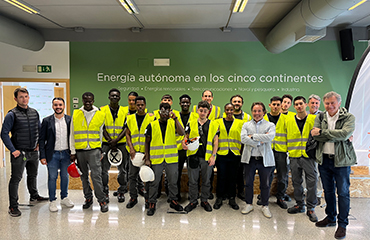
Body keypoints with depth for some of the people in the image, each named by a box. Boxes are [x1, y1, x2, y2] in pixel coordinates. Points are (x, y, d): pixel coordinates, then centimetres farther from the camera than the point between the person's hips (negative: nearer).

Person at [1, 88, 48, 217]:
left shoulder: (34, 113, 6)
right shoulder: (12, 114, -10)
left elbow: (39, 130, 18)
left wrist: (39, 144, 8)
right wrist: (13, 150, -14)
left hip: (33, 152, 6)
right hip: (19, 153, -5)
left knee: (33, 175, 20)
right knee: (16, 179, -1)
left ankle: (34, 196, 37)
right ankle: (13, 206, 8)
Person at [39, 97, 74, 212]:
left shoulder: (70, 120, 1)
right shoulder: (47, 121, -1)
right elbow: (41, 139, 0)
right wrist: (42, 156, -6)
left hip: (66, 154, 1)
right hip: (52, 155, -1)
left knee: (65, 176, 12)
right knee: (52, 177, 4)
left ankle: (64, 198, 28)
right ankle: (52, 201, 18)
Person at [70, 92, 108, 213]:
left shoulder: (100, 115, 1)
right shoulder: (76, 114, 4)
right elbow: (72, 134, 7)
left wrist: (100, 150, 9)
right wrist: (72, 151, 4)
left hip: (94, 150, -2)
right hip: (79, 151, 2)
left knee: (96, 176, -7)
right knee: (84, 176, 12)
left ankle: (102, 200, 4)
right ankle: (88, 198, 27)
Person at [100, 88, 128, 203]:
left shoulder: (125, 111, 5)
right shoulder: (102, 110, 4)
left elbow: (126, 128, -1)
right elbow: (102, 128, -1)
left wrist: (116, 140, -13)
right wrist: (110, 142, -11)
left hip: (121, 144, 1)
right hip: (106, 144, 0)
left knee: (122, 170, 6)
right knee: (104, 170, 2)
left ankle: (121, 192, 21)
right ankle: (105, 192, 17)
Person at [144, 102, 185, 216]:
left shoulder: (173, 123, 2)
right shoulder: (152, 125, 0)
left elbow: (182, 133, -17)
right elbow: (147, 142, 5)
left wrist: (175, 118, -19)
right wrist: (147, 158, 0)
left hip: (171, 159, 1)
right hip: (156, 160, -1)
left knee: (173, 182, 13)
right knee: (154, 183, 7)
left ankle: (173, 200, 32)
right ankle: (152, 203, 23)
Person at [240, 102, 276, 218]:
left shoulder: (270, 125, 3)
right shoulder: (246, 125, 7)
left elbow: (270, 137, -18)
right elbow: (243, 138, -9)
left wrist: (253, 136, -14)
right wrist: (260, 142, -15)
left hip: (265, 159, -1)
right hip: (250, 159, 2)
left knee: (265, 184, 9)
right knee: (248, 183, 10)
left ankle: (265, 206, 26)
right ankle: (249, 204, 27)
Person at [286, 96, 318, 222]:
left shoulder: (314, 119, 1)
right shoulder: (289, 120, 7)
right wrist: (290, 150, 9)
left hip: (309, 155, -2)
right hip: (294, 156, 3)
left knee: (312, 182, -1)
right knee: (296, 182, 11)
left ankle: (310, 208, 13)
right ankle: (300, 205, 26)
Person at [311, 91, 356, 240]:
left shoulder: (348, 117, -5)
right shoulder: (320, 118, 6)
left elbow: (345, 133, -23)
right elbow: (315, 136, -9)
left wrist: (322, 132, -18)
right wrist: (339, 136, -16)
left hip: (341, 160, -4)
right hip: (324, 159, 4)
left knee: (343, 193, 5)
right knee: (328, 191, 16)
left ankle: (342, 224, 18)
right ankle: (330, 218, 33)